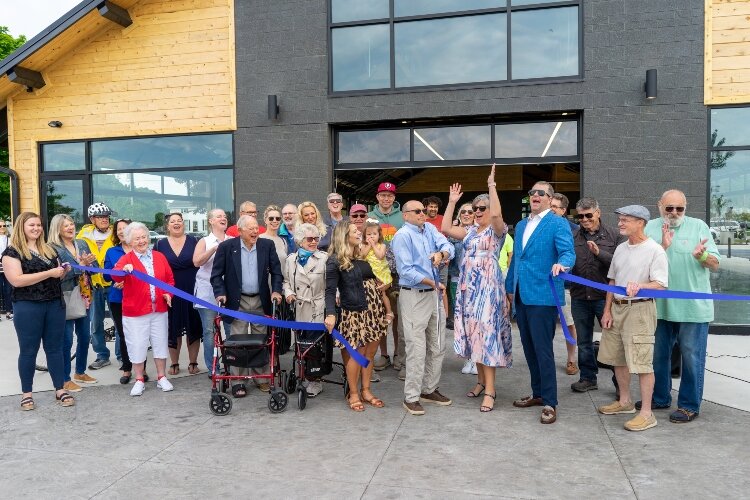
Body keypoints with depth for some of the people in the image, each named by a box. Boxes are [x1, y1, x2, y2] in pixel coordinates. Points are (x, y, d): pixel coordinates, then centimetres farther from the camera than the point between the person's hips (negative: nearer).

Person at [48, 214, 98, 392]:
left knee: (85, 337, 15)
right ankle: (65, 379, 11)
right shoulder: (53, 249, -8)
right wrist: (81, 264, -22)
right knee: (66, 341, 0)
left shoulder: (82, 244, 9)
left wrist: (89, 264, -15)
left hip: (84, 298, 6)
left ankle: (80, 372, 30)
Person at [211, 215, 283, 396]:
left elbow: (276, 271, 5)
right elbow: (216, 274, -1)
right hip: (237, 301, -2)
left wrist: (276, 290, -8)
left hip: (261, 301, 2)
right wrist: (220, 293, -13)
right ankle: (238, 381, 14)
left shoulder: (267, 245, 0)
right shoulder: (226, 247, -6)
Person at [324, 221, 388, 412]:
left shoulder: (361, 256, 14)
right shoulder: (335, 261, -9)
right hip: (355, 312, -7)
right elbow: (330, 290, -15)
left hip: (374, 310, 7)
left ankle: (366, 391, 24)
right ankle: (353, 394, 17)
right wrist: (330, 314, -26)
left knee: (370, 352, 11)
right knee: (357, 353, 0)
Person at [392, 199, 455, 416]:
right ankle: (411, 397, 9)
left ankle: (429, 389, 29)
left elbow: (448, 247, -4)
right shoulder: (403, 235, -11)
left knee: (438, 347, 15)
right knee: (417, 350, -4)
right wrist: (433, 283, -15)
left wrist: (441, 253, -27)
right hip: (414, 296, -7)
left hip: (434, 294, 8)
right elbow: (406, 271, -18)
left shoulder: (430, 229, 9)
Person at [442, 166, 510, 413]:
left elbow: (496, 214, -26)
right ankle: (482, 380, 23)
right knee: (474, 333, 10)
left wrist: (491, 185, -21)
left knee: (487, 333, -8)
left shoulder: (497, 230, -4)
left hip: (488, 287, -7)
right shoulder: (470, 231, 14)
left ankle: (490, 389, -2)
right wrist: (452, 203, 8)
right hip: (468, 287, 7)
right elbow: (445, 229, 7)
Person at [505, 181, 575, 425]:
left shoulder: (558, 224, -4)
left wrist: (561, 263, -39)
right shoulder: (520, 226, 18)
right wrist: (509, 286, 22)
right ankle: (538, 393, 28)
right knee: (529, 349, 14)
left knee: (543, 350, -4)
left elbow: (568, 252, -17)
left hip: (542, 296, -7)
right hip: (521, 295, 7)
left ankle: (549, 403, 7)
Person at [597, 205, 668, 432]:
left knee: (642, 362, -5)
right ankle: (625, 402, 32)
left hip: (640, 309, -8)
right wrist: (607, 310, 11)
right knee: (617, 358, 16)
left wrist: (640, 286, -34)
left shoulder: (654, 250, -10)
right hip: (617, 308, 8)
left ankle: (646, 413, 6)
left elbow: (661, 284, -15)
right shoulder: (621, 248, 13)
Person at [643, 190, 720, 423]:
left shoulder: (698, 226, -2)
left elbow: (715, 265, -4)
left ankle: (689, 405, 18)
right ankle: (660, 397, 33)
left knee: (692, 357, 3)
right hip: (661, 305, 3)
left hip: (693, 306, -3)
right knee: (659, 354, 16)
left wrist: (701, 255, -25)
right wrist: (662, 247, -21)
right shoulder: (651, 227, 2)